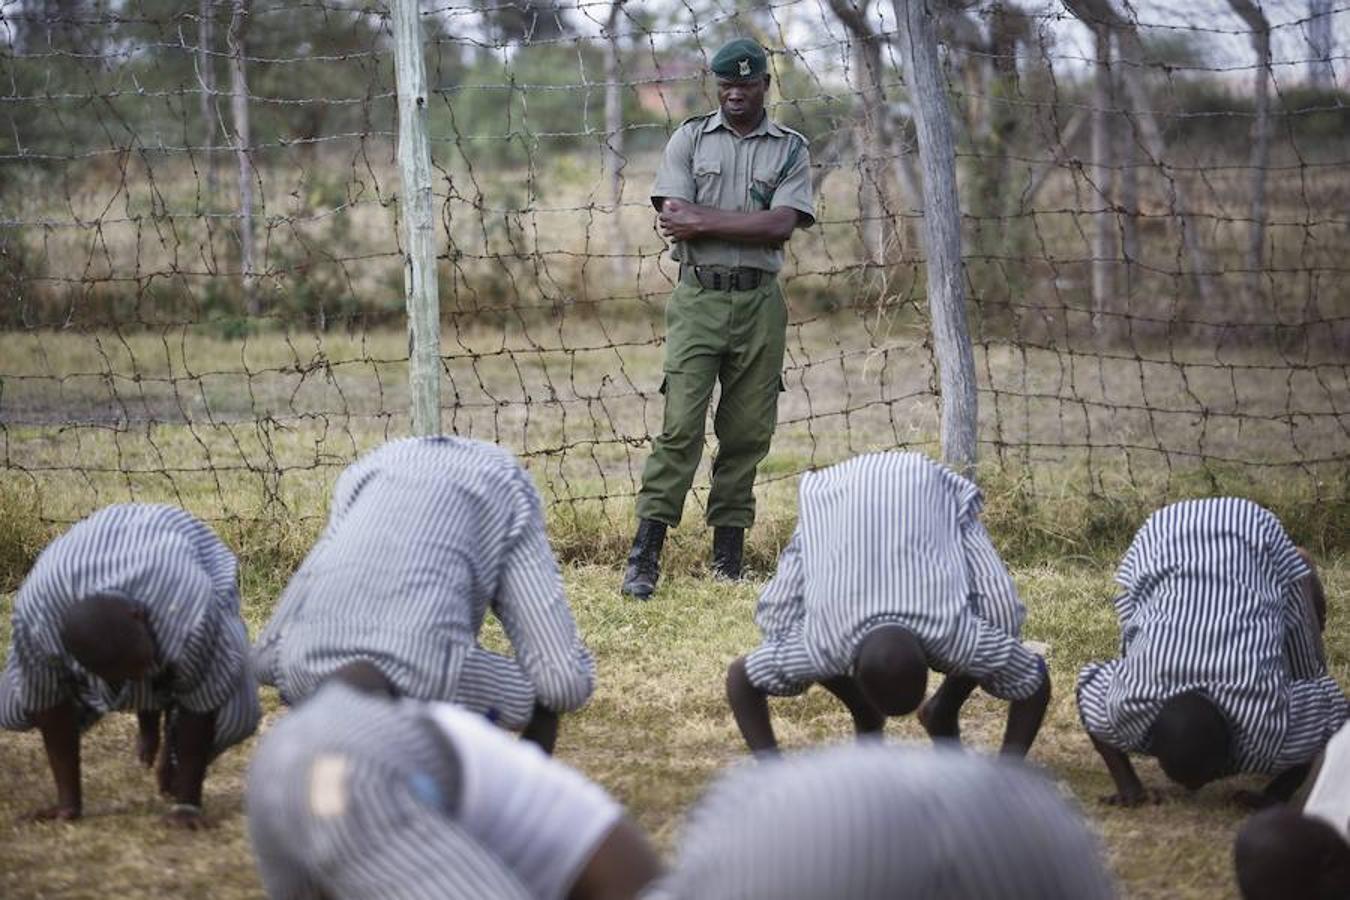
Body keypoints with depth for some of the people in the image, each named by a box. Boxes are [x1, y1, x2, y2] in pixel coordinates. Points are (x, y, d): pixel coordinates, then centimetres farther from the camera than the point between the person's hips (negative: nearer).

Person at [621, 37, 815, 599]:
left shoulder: (790, 149, 8)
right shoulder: (690, 140, 8)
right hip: (698, 298, -1)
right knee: (680, 427, -10)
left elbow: (781, 226, -7)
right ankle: (643, 557, -11)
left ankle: (727, 562, 8)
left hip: (759, 303, 1)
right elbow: (673, 222, -5)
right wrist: (750, 223, -9)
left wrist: (702, 221, -10)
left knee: (747, 435, 3)